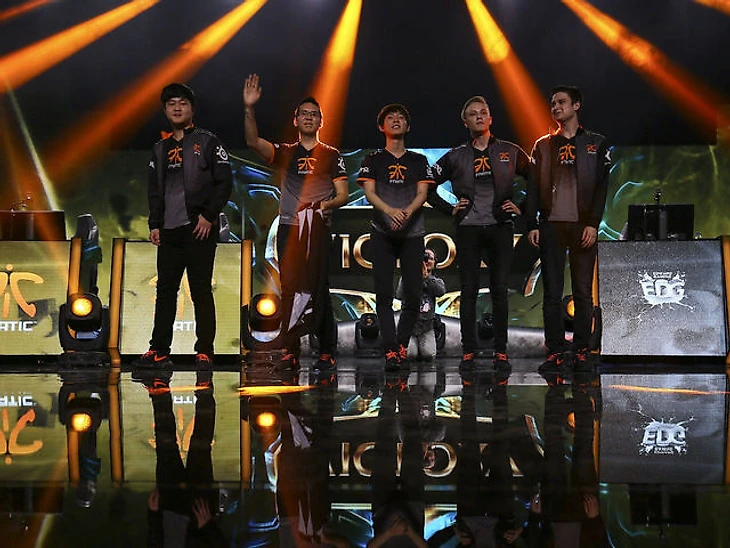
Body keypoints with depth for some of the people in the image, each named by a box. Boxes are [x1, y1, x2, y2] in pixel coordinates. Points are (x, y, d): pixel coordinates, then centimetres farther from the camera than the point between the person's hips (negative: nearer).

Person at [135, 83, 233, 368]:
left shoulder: (207, 142, 2)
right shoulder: (160, 149, 18)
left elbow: (225, 181, -3)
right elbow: (154, 190, 18)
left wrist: (209, 215, -11)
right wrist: (154, 224, 8)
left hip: (199, 229, -5)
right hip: (168, 231, 5)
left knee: (201, 290, -3)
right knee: (165, 290, 7)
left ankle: (204, 352, 3)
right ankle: (159, 350, 12)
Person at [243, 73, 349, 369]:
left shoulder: (331, 155, 12)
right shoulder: (285, 152, 13)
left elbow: (343, 195, 8)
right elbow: (253, 141, -5)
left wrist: (326, 204, -14)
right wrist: (249, 108, -20)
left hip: (318, 229, -1)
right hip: (288, 227, 1)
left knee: (319, 290, -2)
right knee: (289, 289, -3)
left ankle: (326, 351, 4)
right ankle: (290, 352, -2)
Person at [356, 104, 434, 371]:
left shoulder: (419, 161, 15)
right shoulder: (372, 160, 11)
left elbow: (422, 193, 3)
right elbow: (369, 192, -2)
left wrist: (407, 212, -18)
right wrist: (391, 211, -22)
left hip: (412, 233, 1)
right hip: (382, 233, -1)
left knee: (413, 295, -2)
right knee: (384, 294, -8)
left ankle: (401, 345, 14)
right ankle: (391, 351, -8)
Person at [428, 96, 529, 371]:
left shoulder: (510, 151, 7)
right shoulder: (456, 156, 7)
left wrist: (521, 208, 4)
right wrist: (449, 209, 3)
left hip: (501, 228, 0)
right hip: (468, 230, 0)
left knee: (500, 291, 1)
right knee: (469, 291, 0)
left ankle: (501, 352, 8)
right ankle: (468, 352, 6)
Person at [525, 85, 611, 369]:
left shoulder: (595, 143, 9)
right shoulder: (543, 145, 14)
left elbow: (601, 186, 2)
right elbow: (533, 187, 10)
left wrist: (593, 224, -8)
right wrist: (532, 224, 1)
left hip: (583, 226, -1)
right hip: (551, 226, 2)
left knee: (583, 291, 0)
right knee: (552, 292, -1)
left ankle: (581, 350, 5)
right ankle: (555, 351, 2)